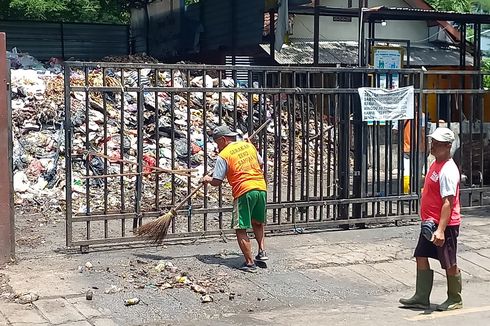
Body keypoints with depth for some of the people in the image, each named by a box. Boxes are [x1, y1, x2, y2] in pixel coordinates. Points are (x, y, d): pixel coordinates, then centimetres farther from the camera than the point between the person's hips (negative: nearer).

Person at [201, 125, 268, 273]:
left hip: (244, 192, -6)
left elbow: (216, 182, -4)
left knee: (241, 229, 2)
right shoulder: (249, 145, 13)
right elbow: (261, 164, 22)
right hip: (261, 188, 6)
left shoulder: (223, 155, -4)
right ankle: (262, 251, 20)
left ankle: (250, 263, 0)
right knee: (257, 222, 27)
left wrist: (208, 179, 16)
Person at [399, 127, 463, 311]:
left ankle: (455, 300, 21)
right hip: (430, 222, 10)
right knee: (421, 258, 12)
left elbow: (448, 203, -26)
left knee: (449, 264, 5)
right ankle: (421, 298, 21)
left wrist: (441, 230, -30)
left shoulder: (448, 171, -21)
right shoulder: (436, 164, 10)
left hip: (445, 224, -10)